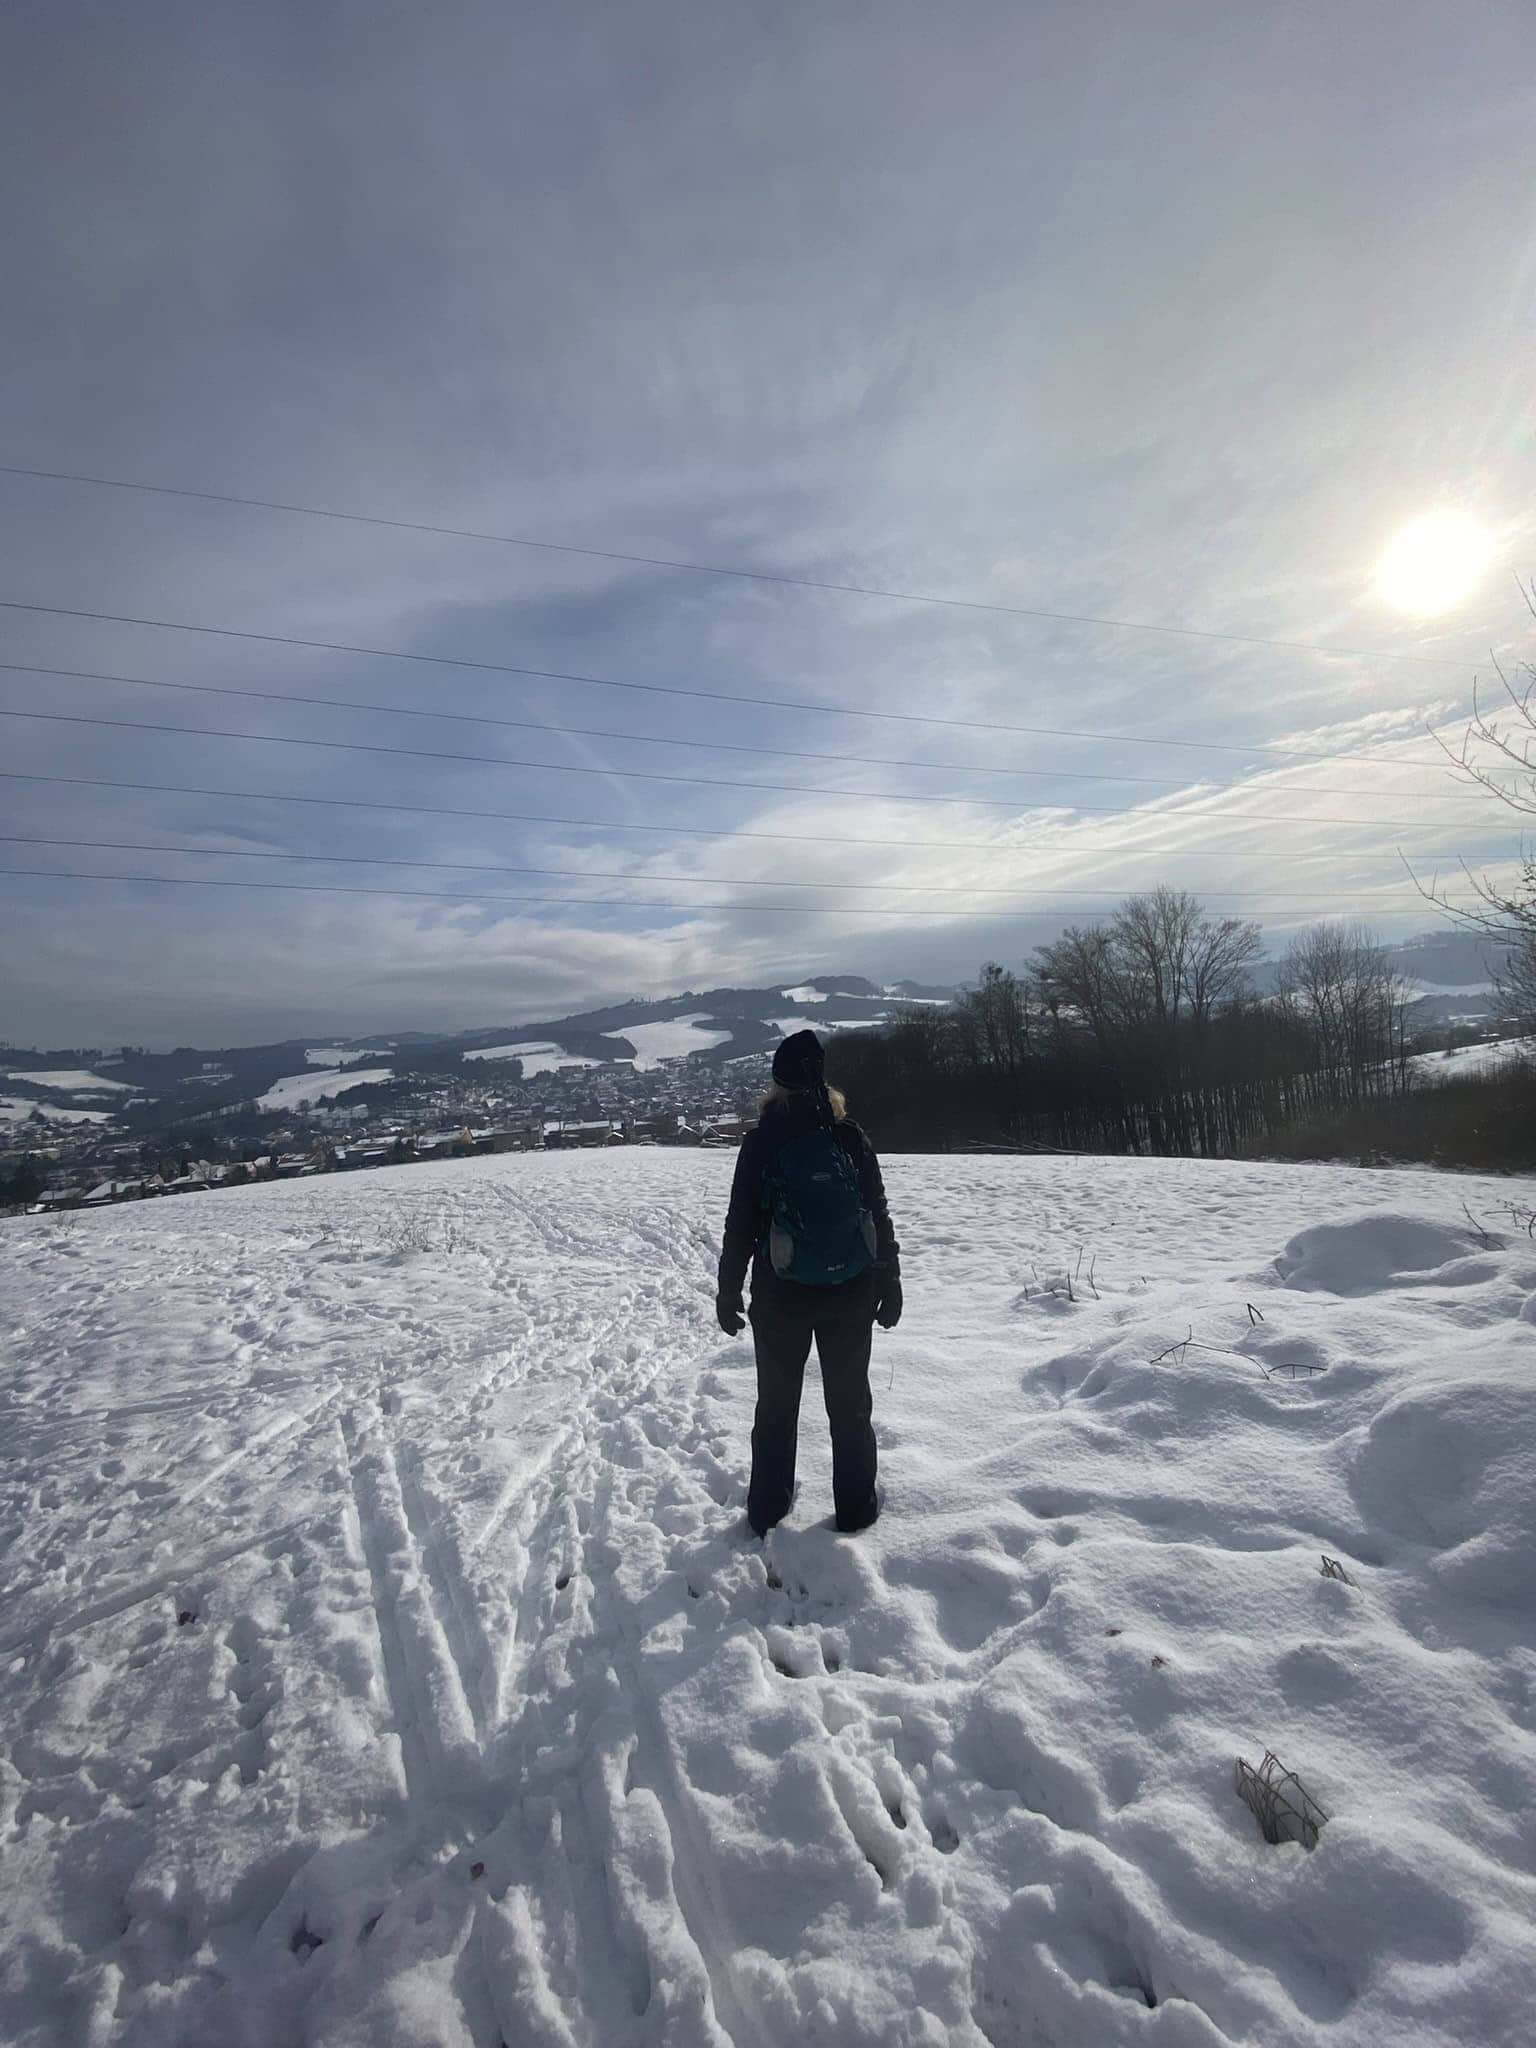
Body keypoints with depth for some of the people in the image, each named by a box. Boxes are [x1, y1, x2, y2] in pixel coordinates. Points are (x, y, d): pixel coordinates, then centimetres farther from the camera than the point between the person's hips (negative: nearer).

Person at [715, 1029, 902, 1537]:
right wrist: (890, 1284, 7)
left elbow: (741, 1224, -7)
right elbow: (879, 1216, -2)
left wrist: (728, 1292, 3)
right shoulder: (850, 1136, -5)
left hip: (781, 1295, -1)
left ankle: (767, 1511, 29)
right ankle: (856, 1509, 29)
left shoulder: (761, 1141, -9)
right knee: (850, 1402, 18)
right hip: (852, 1292, 1)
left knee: (777, 1403, 17)